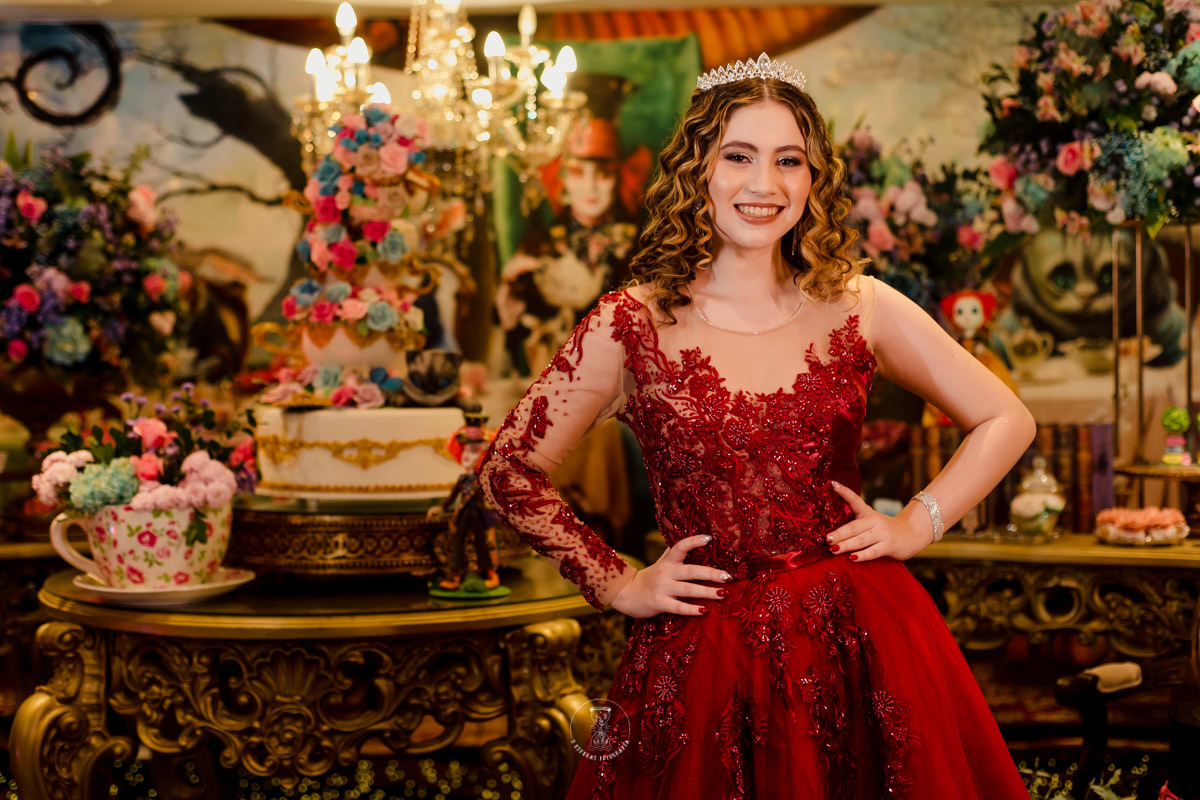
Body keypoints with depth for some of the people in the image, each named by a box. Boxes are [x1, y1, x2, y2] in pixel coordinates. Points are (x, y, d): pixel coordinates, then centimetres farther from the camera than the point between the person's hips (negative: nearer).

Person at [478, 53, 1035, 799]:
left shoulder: (857, 308, 2)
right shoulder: (633, 328, -4)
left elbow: (1007, 421, 11)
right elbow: (509, 471, 3)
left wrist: (916, 525, 1)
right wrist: (618, 585, 1)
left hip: (857, 645, 2)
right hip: (701, 651, -1)